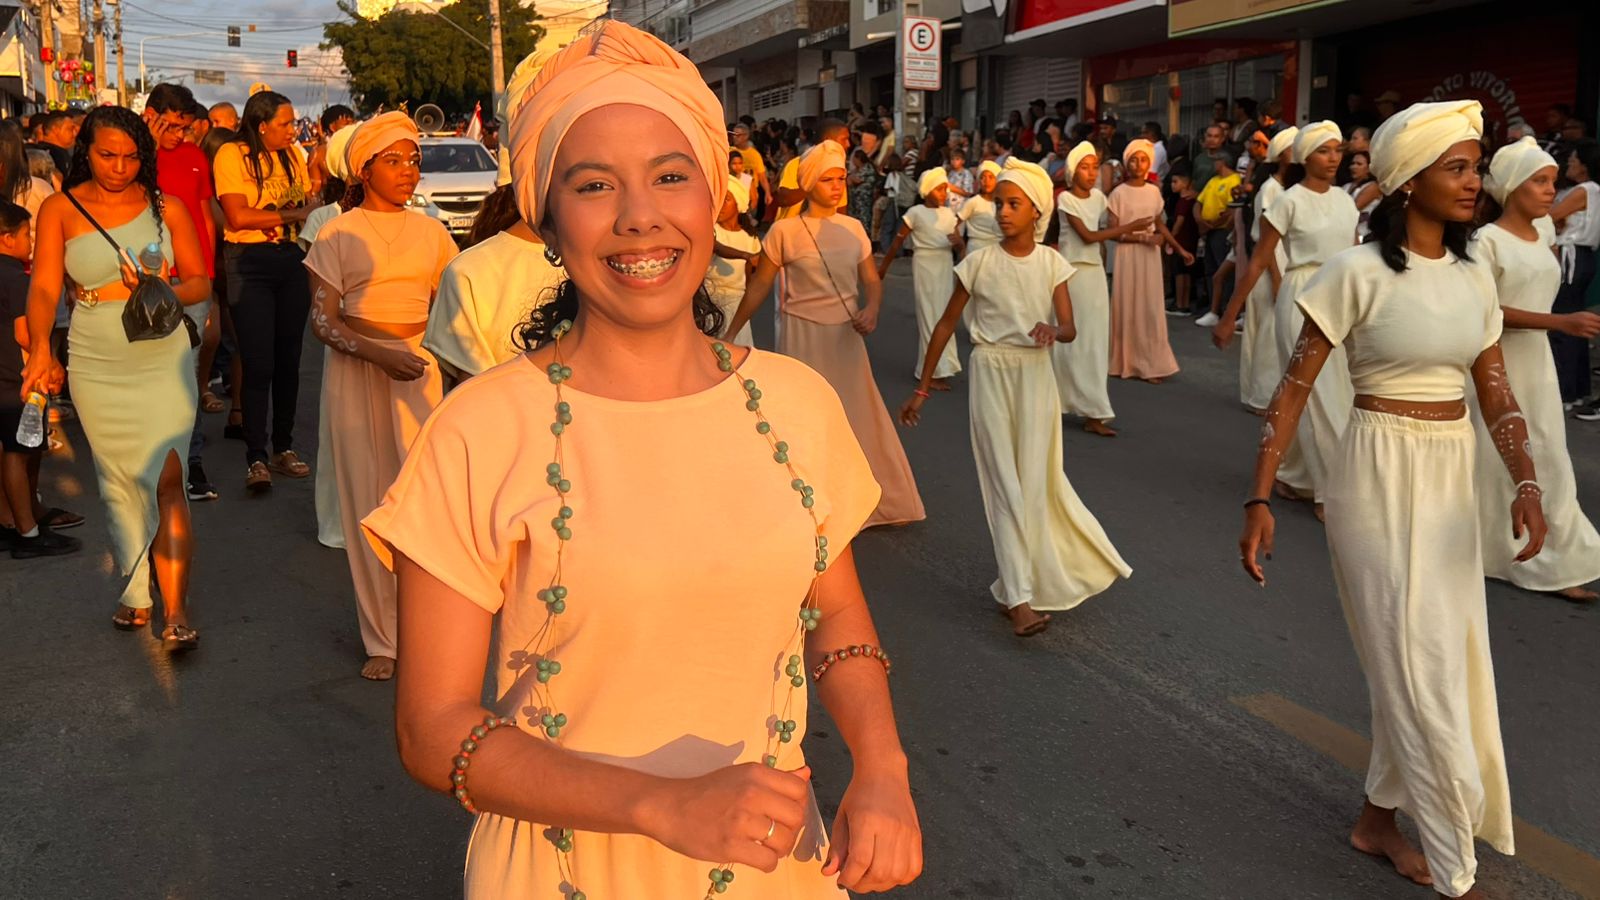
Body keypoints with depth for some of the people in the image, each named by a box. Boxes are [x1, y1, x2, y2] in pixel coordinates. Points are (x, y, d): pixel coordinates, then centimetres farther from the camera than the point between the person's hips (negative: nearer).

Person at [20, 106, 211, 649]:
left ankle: (176, 612, -8)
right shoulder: (59, 210, 2)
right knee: (118, 481, 11)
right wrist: (40, 349, -24)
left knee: (165, 478, -9)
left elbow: (201, 282, 5)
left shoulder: (166, 207, 3)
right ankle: (136, 591, 26)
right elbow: (44, 287, -8)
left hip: (164, 359, -1)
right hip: (96, 366, 1)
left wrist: (163, 292, -17)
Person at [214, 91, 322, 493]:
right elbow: (238, 216, -14)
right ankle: (255, 458, -2)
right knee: (258, 364, -7)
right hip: (250, 263, -5)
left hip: (292, 260, 5)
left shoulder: (292, 154, 12)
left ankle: (283, 448, 18)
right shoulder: (232, 155, -4)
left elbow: (310, 203, 14)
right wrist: (294, 214, -13)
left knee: (288, 358, 8)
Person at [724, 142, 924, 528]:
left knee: (860, 418, 12)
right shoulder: (785, 230, -10)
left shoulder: (853, 228, 2)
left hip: (846, 336, 4)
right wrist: (730, 333, -2)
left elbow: (871, 280, 5)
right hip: (804, 336, -4)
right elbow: (759, 285, -3)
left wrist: (872, 310, -17)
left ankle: (875, 501, 27)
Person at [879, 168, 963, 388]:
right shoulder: (915, 213, -8)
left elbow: (960, 245, 8)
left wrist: (959, 242, -16)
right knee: (930, 314, -3)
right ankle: (934, 371, 1)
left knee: (944, 314, 8)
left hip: (945, 266, 6)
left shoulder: (949, 214, 7)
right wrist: (883, 266, 0)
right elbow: (898, 241, -3)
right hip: (925, 265, -6)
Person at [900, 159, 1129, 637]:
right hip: (992, 373, -2)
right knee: (1006, 483, -4)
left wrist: (1053, 330, -33)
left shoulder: (1051, 263, -1)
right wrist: (922, 388, 0)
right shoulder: (979, 263, -6)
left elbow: (1069, 328, -8)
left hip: (1036, 374, 2)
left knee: (1035, 481, 7)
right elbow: (946, 324, -1)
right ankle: (1019, 596, -3)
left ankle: (1031, 576, 29)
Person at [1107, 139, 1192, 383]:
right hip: (1128, 254, -4)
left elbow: (1160, 224, 15)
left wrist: (1179, 249, 12)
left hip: (1151, 255, 4)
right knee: (1129, 307, 1)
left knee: (1151, 308, 3)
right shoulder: (1119, 193, -8)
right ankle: (1129, 362, 9)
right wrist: (1144, 237, -17)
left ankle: (1151, 364, 7)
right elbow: (1114, 232, -11)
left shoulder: (1154, 192, 6)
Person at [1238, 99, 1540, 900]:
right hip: (1382, 473, -7)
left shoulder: (1475, 277, 6)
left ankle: (1378, 817, 33)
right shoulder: (1359, 272, -13)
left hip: (1452, 477, 7)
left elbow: (1496, 395, 7)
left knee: (1441, 660, 14)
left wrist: (1525, 482, -11)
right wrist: (1258, 500, -17)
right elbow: (1294, 388, -13)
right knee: (1420, 667, -1)